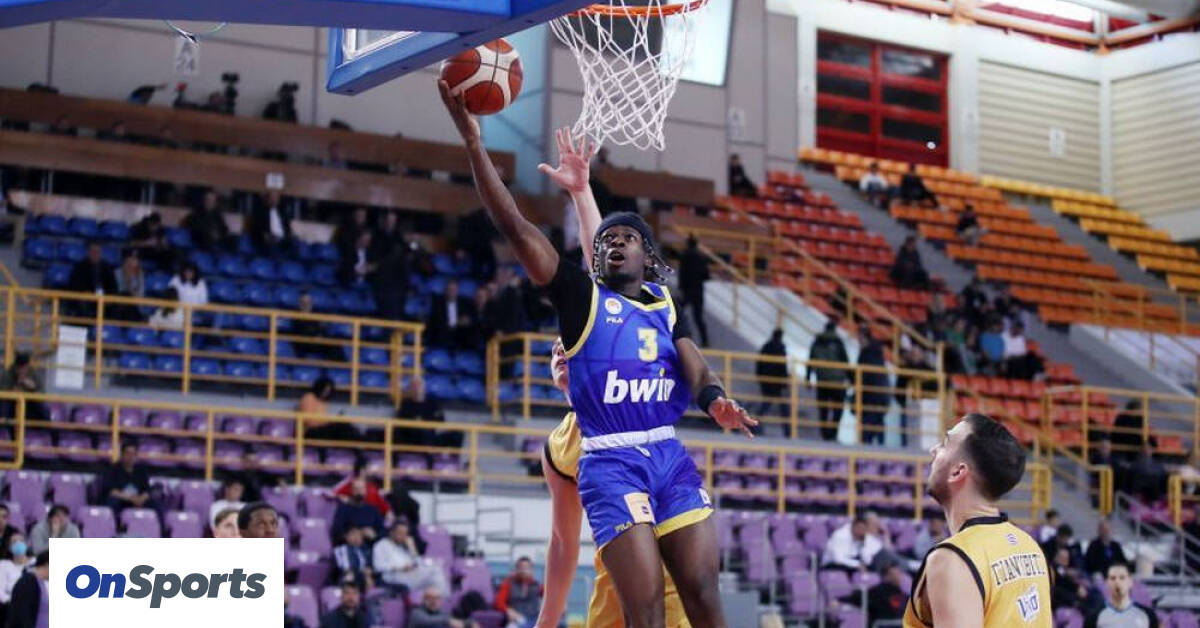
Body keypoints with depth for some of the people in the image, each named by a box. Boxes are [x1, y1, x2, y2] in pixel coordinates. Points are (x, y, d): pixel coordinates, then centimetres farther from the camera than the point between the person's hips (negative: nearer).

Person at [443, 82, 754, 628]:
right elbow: (513, 225, -4)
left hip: (671, 456, 4)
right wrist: (473, 141, -10)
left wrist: (714, 399, -22)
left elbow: (692, 361, 2)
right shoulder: (581, 295, 5)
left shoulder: (664, 302, 17)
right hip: (611, 463, -4)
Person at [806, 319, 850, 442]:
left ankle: (824, 434, 4)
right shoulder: (837, 342, -6)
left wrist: (808, 378, 16)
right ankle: (832, 433, -9)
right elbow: (845, 361, -6)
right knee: (837, 408, 3)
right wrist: (849, 377, 1)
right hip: (837, 380, -4)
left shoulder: (817, 341, 6)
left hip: (821, 380, 4)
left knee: (822, 409, 7)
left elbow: (811, 361, 10)